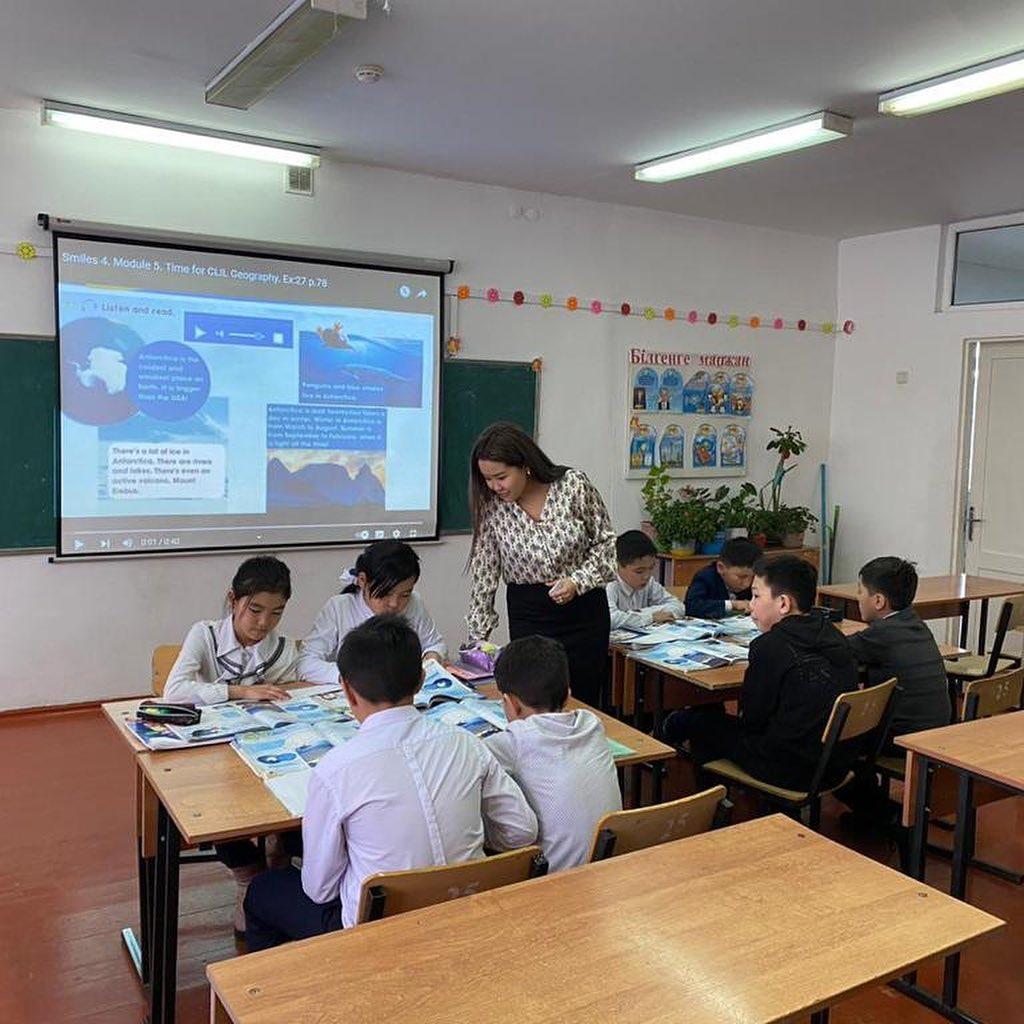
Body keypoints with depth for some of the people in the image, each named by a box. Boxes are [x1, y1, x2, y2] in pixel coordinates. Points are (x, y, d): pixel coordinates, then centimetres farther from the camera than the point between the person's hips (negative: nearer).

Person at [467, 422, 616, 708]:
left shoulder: (573, 484, -13)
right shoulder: (491, 507, -9)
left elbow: (606, 542, -1)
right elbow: (484, 576, -2)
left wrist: (578, 581, -16)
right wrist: (476, 639, -2)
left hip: (584, 610, 0)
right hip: (529, 616, 1)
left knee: (584, 703, 5)